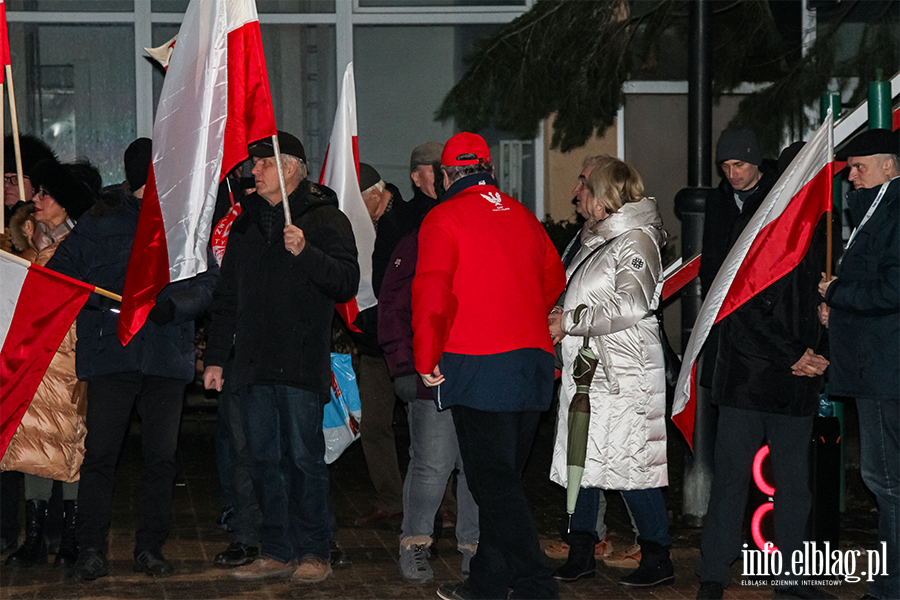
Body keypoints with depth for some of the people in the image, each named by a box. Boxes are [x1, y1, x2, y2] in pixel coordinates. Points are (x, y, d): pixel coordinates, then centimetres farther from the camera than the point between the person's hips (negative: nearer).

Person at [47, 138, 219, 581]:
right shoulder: (100, 222, 7)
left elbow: (208, 282, 3)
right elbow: (61, 273, 6)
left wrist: (174, 306, -17)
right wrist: (101, 300, -13)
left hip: (168, 357, 2)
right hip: (110, 352, -2)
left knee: (161, 456, 4)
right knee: (100, 453, -5)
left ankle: (150, 548, 15)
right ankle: (91, 549, 1)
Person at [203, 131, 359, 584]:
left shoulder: (325, 219, 0)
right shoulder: (246, 223, 18)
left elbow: (347, 282, -12)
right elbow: (227, 297, 22)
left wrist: (306, 253, -25)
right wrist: (215, 357, 18)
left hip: (302, 364, -6)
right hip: (253, 365, 6)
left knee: (303, 457, -4)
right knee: (265, 460, 8)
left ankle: (314, 552, 5)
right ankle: (277, 552, 14)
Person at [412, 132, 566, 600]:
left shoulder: (444, 218, -4)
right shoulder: (522, 216, 14)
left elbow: (431, 294, -12)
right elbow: (554, 282, 22)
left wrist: (427, 360, -4)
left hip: (478, 367, -7)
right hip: (533, 363, 7)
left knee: (493, 480, -5)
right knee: (502, 477, 14)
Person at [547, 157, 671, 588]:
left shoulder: (635, 240, -10)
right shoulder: (596, 239, 18)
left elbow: (631, 305, -22)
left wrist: (571, 320, -15)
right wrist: (562, 316, 10)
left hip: (623, 376, -9)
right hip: (585, 371, 9)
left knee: (630, 467, -7)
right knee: (581, 462, 10)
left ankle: (657, 559, 3)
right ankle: (581, 555, 18)